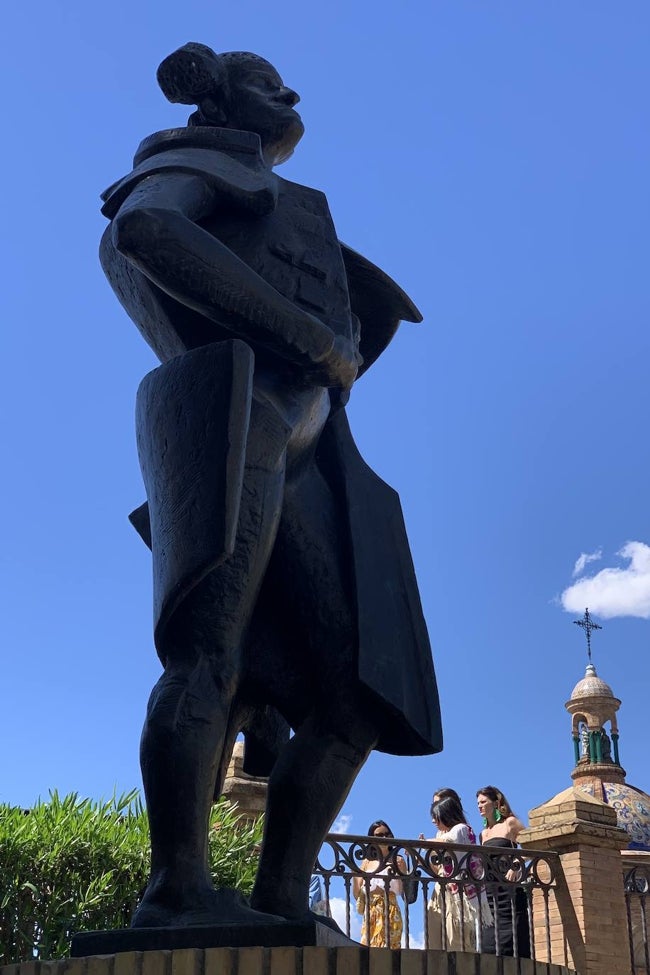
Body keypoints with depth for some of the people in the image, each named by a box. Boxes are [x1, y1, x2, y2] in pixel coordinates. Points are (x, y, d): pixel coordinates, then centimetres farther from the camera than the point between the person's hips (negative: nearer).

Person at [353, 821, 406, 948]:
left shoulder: (397, 861, 5)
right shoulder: (367, 862, 12)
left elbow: (404, 893, 0)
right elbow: (357, 894, 10)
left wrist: (401, 870, -12)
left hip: (390, 914, -2)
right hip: (370, 915, 2)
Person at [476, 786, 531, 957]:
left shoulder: (510, 823, 1)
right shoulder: (483, 833, 19)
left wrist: (517, 868, -16)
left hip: (508, 887, -6)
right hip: (489, 890, 6)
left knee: (509, 942, -10)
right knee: (489, 942, -1)